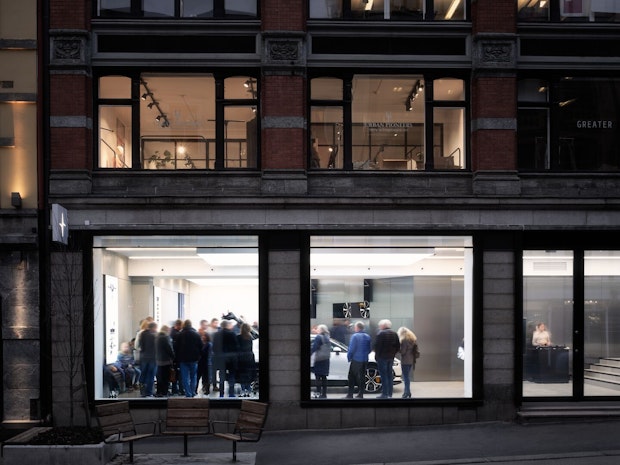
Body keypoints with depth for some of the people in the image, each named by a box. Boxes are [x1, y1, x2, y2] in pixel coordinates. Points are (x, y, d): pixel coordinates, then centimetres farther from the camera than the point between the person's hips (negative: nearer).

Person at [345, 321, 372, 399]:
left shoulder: (355, 336, -13)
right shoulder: (368, 337, 7)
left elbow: (351, 349, -15)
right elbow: (370, 349, 12)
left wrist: (349, 357, -1)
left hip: (356, 360, -6)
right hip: (365, 360, 6)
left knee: (352, 377, 2)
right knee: (362, 377, 10)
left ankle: (350, 394, 1)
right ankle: (360, 394, 11)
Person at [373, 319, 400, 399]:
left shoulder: (381, 333, -13)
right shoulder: (394, 333, 11)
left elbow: (377, 346, -15)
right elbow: (398, 346, 13)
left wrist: (376, 355, -4)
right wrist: (393, 353, 15)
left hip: (382, 357, -7)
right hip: (391, 357, 7)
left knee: (383, 375, -5)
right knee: (390, 375, 13)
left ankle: (385, 394, -6)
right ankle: (389, 393, 16)